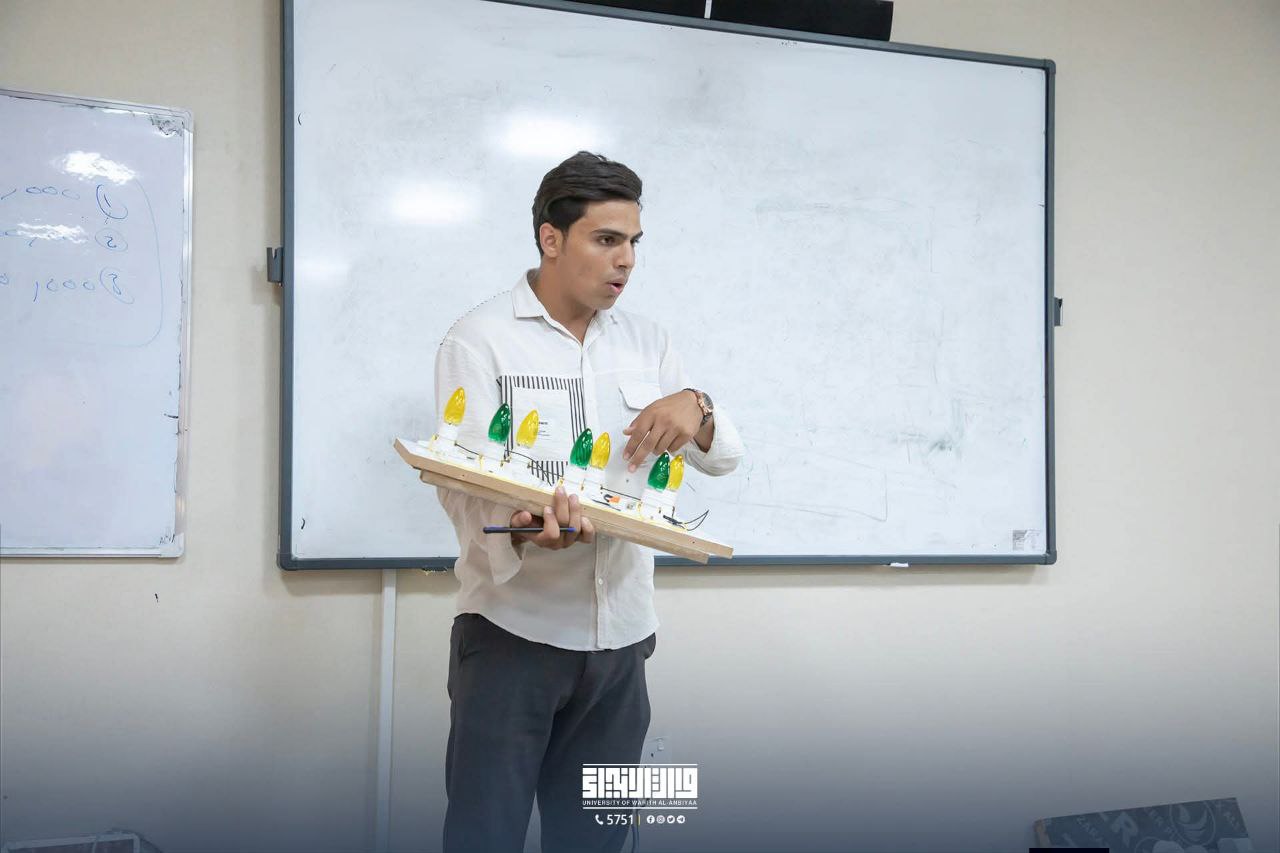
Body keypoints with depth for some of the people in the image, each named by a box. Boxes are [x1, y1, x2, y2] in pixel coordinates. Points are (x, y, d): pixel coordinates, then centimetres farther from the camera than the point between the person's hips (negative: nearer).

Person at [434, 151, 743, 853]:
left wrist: (694, 410, -10)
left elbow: (724, 458, 13)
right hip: (512, 629, -4)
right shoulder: (481, 338, -3)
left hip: (620, 633, 5)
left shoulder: (645, 342, 12)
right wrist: (522, 529, -33)